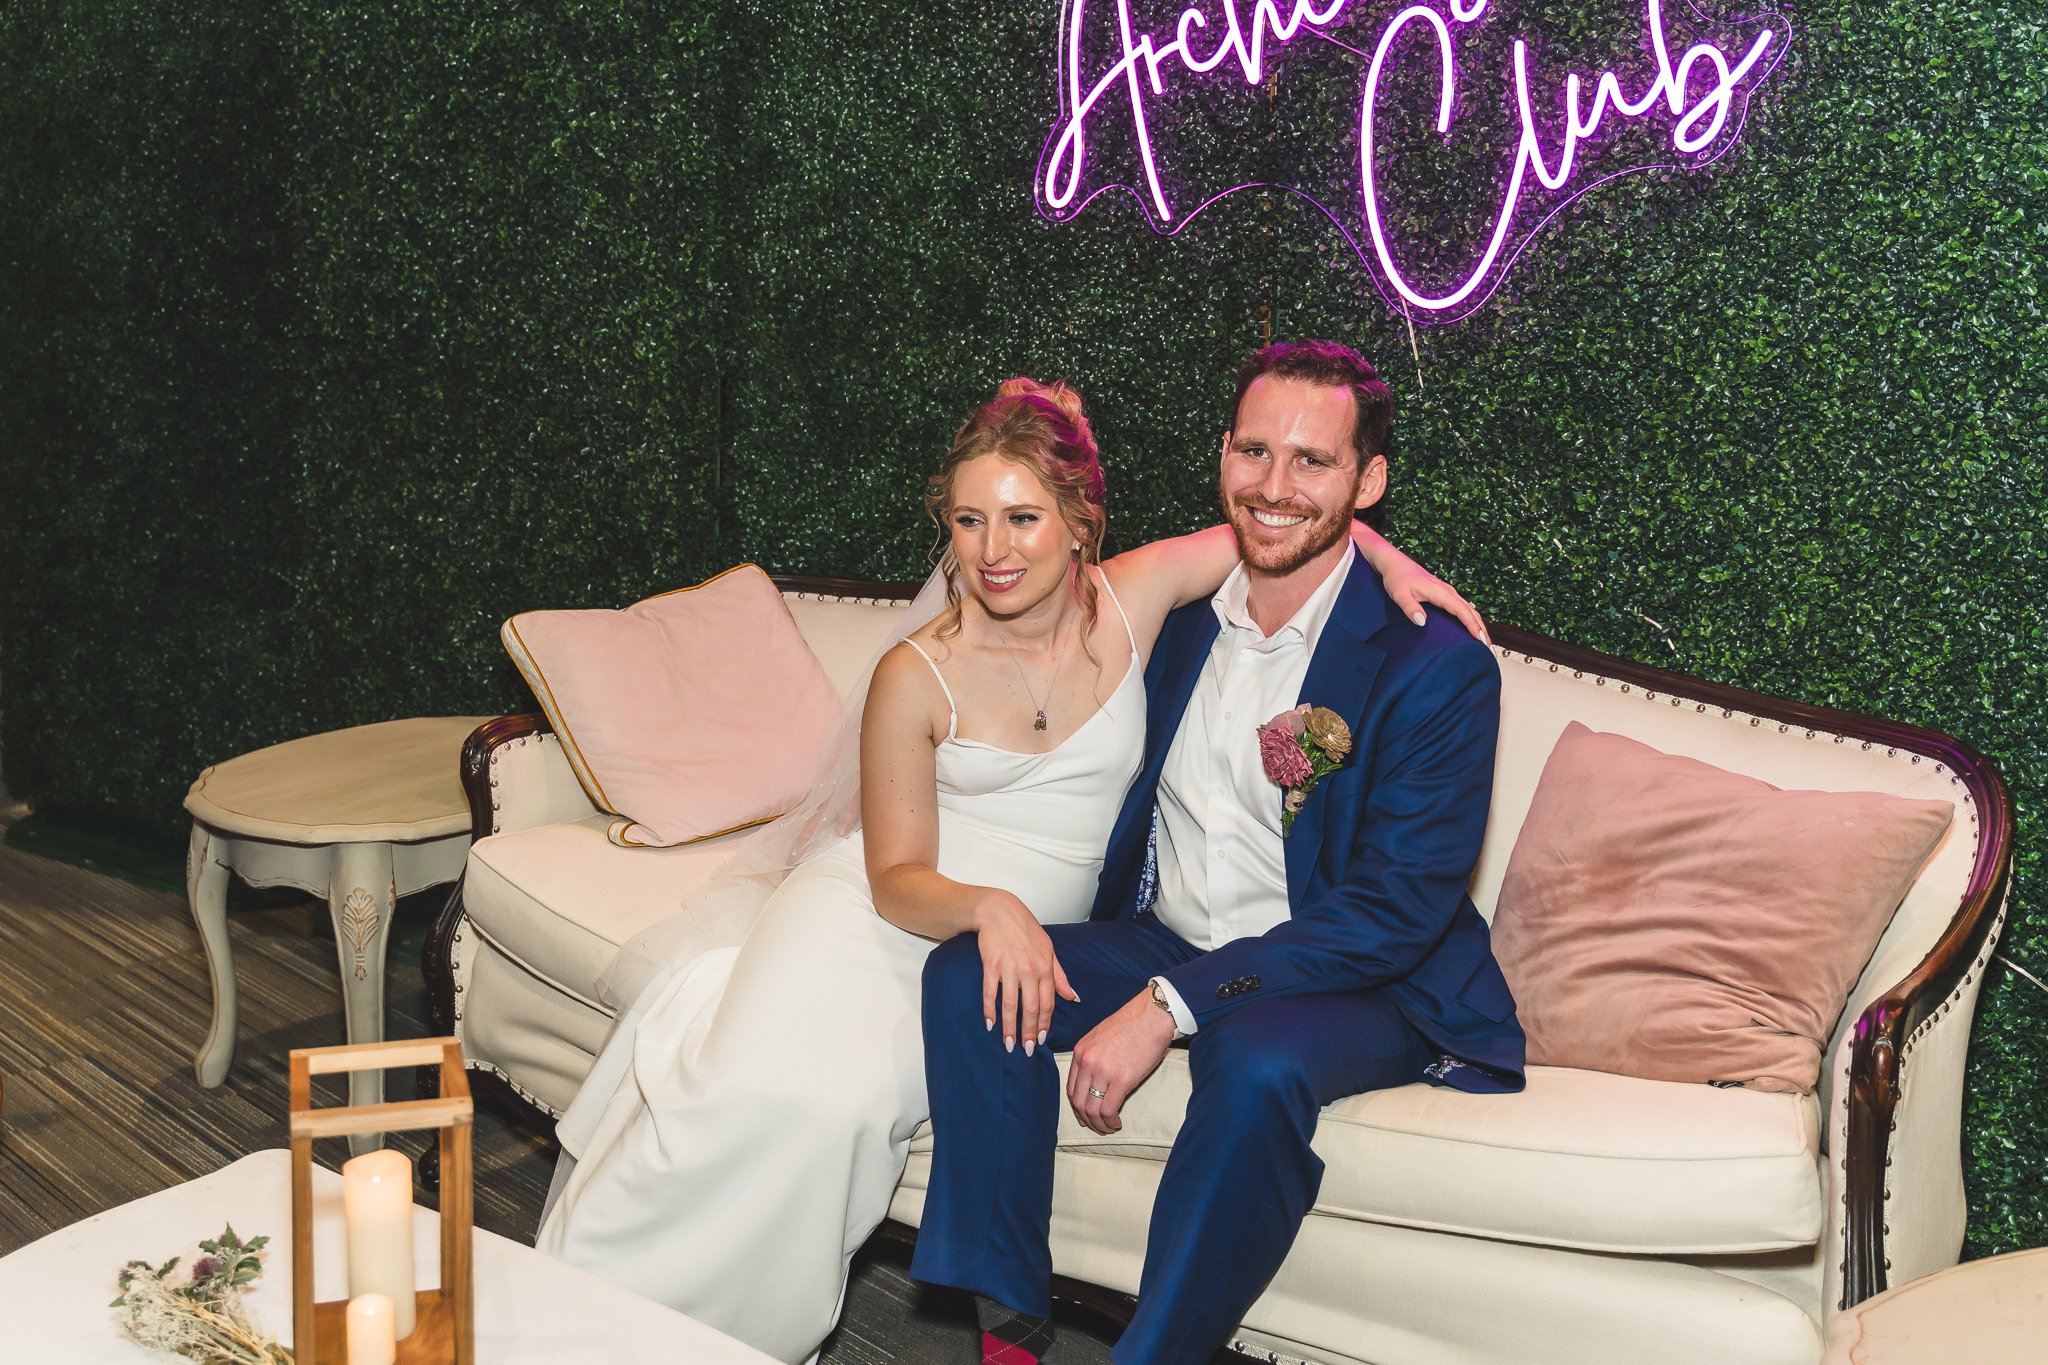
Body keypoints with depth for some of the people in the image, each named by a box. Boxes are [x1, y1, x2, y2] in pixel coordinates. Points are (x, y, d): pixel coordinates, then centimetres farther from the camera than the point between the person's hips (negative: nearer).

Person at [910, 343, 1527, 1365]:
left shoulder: (1436, 664, -15)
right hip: (1162, 940, 6)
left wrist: (1169, 1006, -26)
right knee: (966, 973, -16)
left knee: (1257, 1059, -37)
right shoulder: (1185, 616, 4)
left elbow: (1396, 908, -21)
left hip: (1357, 982, -5)